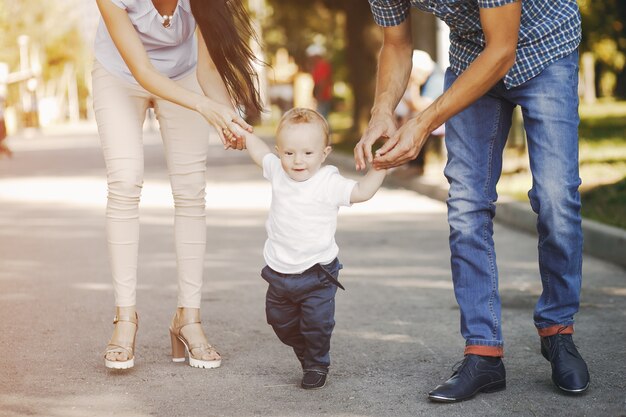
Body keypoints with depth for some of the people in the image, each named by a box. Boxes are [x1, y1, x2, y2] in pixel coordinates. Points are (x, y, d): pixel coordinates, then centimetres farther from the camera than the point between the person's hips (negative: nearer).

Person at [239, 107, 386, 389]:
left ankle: (317, 365, 18)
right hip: (279, 271, 6)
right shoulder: (277, 172, -2)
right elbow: (260, 152, 17)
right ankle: (306, 355, 39)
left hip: (316, 273, -5)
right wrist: (242, 132, 18)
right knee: (280, 321, 16)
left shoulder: (329, 183, -17)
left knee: (317, 323, -6)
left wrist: (379, 167, -25)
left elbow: (362, 191, -15)